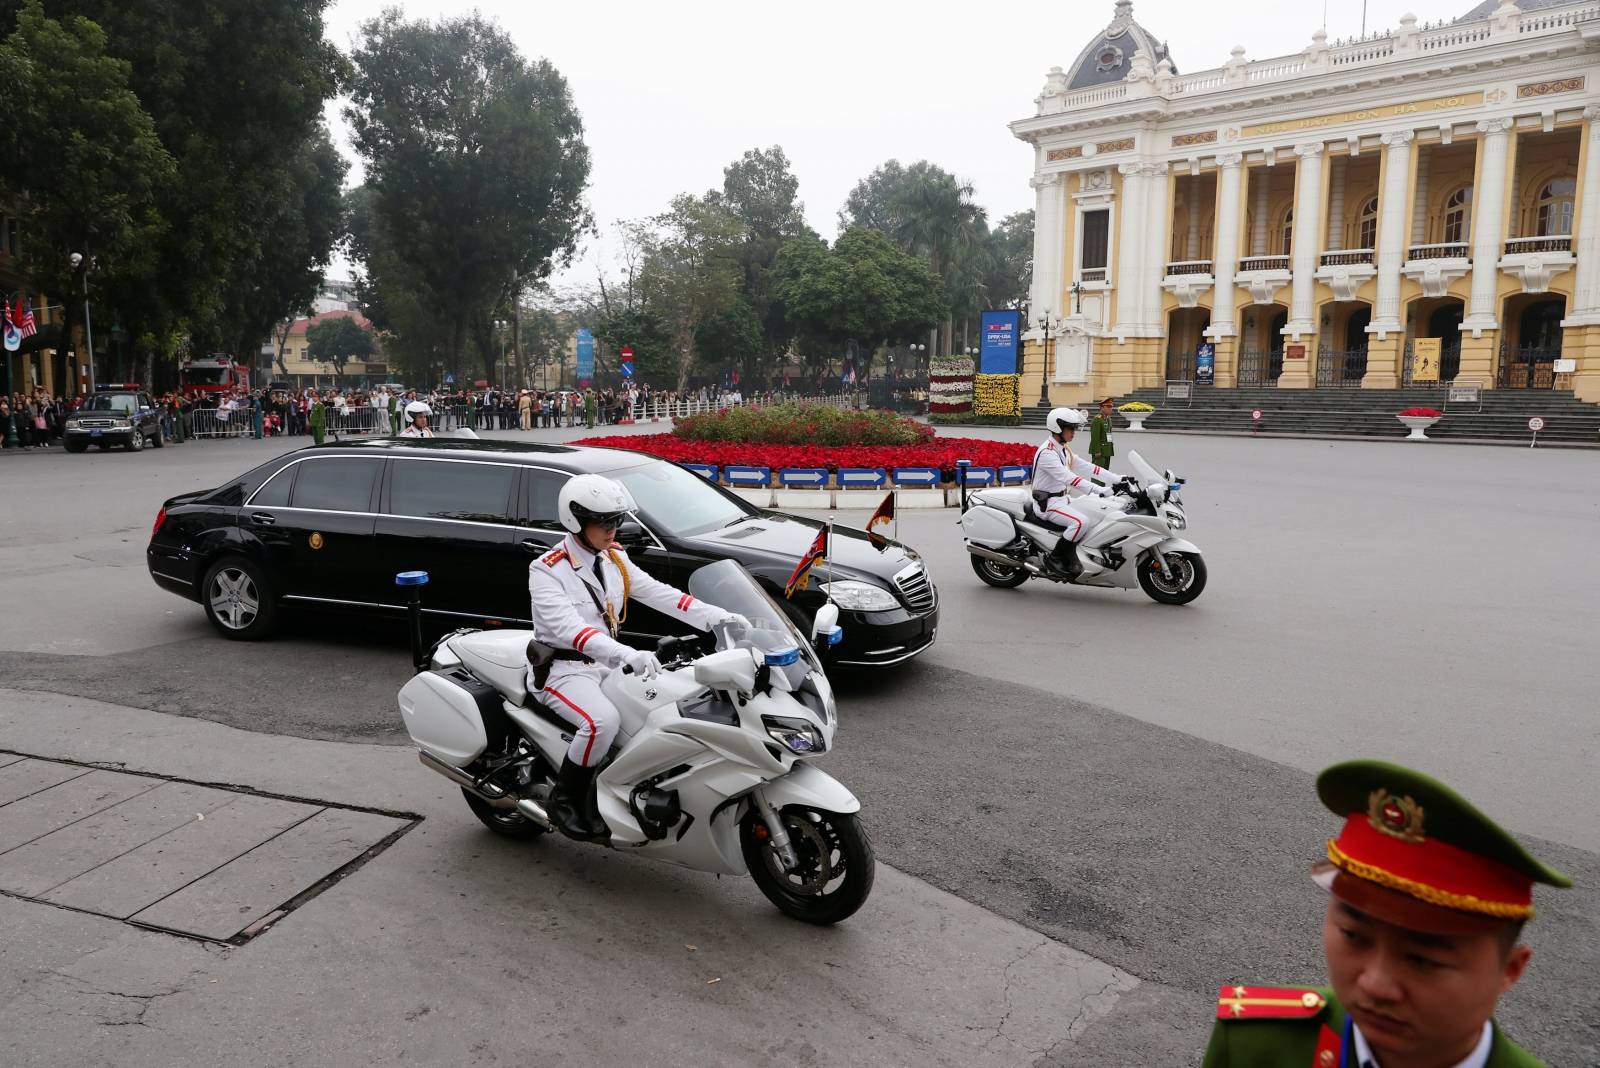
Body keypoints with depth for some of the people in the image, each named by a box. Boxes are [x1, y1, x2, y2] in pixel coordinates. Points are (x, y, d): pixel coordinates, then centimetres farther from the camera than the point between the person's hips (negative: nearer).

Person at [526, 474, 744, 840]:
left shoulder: (613, 560, 6)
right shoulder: (546, 570, -17)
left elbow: (658, 593, -1)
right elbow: (567, 628, -31)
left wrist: (718, 617, -14)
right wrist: (628, 655, -46)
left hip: (606, 663, 7)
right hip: (561, 668, -7)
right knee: (603, 720, -34)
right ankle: (564, 800, -12)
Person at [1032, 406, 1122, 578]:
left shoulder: (1064, 449, 11)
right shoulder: (1047, 453, -21)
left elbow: (1085, 467, 11)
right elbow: (1068, 478, -32)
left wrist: (1118, 479, 3)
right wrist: (1099, 490, -40)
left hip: (1063, 498, 10)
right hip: (1047, 504, -10)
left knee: (1103, 512, 3)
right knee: (1081, 521, -31)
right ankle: (1057, 556, -13)